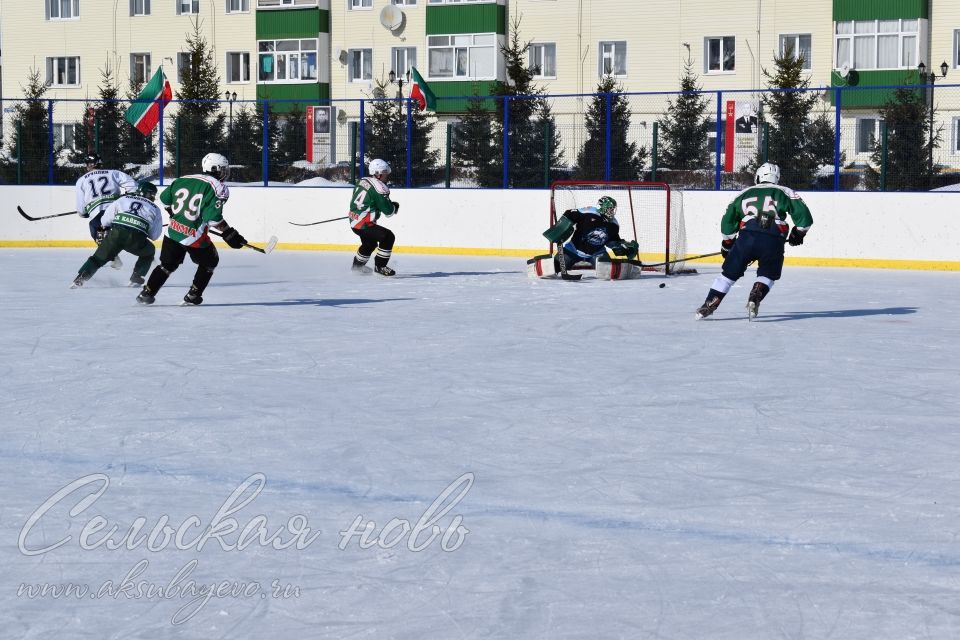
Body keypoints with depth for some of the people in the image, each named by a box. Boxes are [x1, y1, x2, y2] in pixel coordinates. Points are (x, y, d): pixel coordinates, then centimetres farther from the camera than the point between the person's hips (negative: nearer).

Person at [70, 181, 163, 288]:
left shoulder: (123, 199, 24)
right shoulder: (154, 209, 22)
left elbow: (105, 221, 20)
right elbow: (154, 235, 20)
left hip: (116, 233, 1)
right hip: (136, 238, -1)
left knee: (99, 258, 15)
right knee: (148, 252, 29)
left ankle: (80, 278, -2)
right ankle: (136, 278, 18)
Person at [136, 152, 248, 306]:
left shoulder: (183, 179, 9)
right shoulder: (218, 188, -9)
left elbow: (165, 198, 18)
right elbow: (214, 218, -19)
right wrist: (229, 234, -12)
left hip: (173, 231, 5)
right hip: (194, 236, -5)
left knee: (168, 264, 21)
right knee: (209, 262, 19)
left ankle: (147, 293, 14)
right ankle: (192, 296, 16)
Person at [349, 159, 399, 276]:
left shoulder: (362, 181, 8)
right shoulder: (379, 188, -19)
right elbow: (388, 211, -16)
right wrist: (395, 206, 6)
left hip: (353, 221, 10)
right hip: (363, 224, -10)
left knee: (370, 242, 31)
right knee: (388, 237, -10)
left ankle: (357, 265, 49)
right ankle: (379, 266, -6)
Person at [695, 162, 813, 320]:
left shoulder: (744, 193, 24)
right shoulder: (785, 193, 18)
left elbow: (728, 221, 22)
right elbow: (804, 216, 10)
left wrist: (727, 244, 33)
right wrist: (798, 233, 27)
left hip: (747, 237, 1)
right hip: (773, 241, -1)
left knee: (730, 272, 12)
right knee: (767, 275, 19)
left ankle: (711, 303, 7)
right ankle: (755, 297, -6)